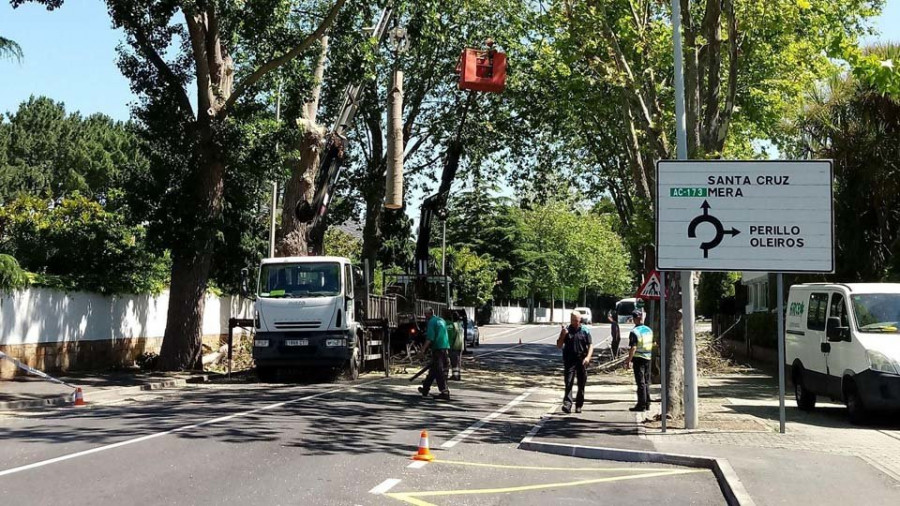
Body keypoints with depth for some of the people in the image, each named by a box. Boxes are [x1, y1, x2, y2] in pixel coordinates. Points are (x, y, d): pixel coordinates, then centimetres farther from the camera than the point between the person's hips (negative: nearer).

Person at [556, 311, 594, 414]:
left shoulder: (585, 331, 5)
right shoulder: (566, 330, 6)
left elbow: (590, 345, 2)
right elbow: (559, 346, 6)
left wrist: (588, 357, -14)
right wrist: (563, 335, -11)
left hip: (582, 361, 1)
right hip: (569, 361, -1)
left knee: (581, 384, 7)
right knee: (569, 383, -12)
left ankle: (579, 405, 18)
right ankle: (567, 404, -19)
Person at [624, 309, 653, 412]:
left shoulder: (634, 332, -15)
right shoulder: (649, 330, 8)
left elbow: (633, 348, -20)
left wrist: (629, 360, -15)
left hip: (638, 358, -7)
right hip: (648, 358, 7)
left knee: (640, 382, -3)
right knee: (646, 382, 14)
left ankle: (641, 405, -2)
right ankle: (647, 404, 19)